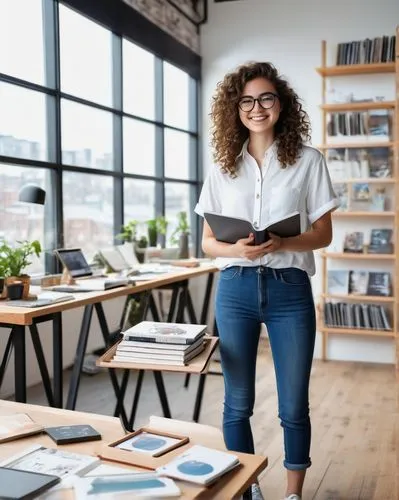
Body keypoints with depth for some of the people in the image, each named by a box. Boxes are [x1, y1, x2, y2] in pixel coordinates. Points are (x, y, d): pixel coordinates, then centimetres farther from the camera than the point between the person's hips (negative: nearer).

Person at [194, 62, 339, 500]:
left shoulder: (308, 161, 1)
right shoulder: (222, 168, 6)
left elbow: (323, 233, 2)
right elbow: (207, 242, 6)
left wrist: (282, 243, -18)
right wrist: (237, 249, -16)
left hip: (289, 289, -1)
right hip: (236, 289, 2)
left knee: (294, 406, 7)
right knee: (237, 404, 11)